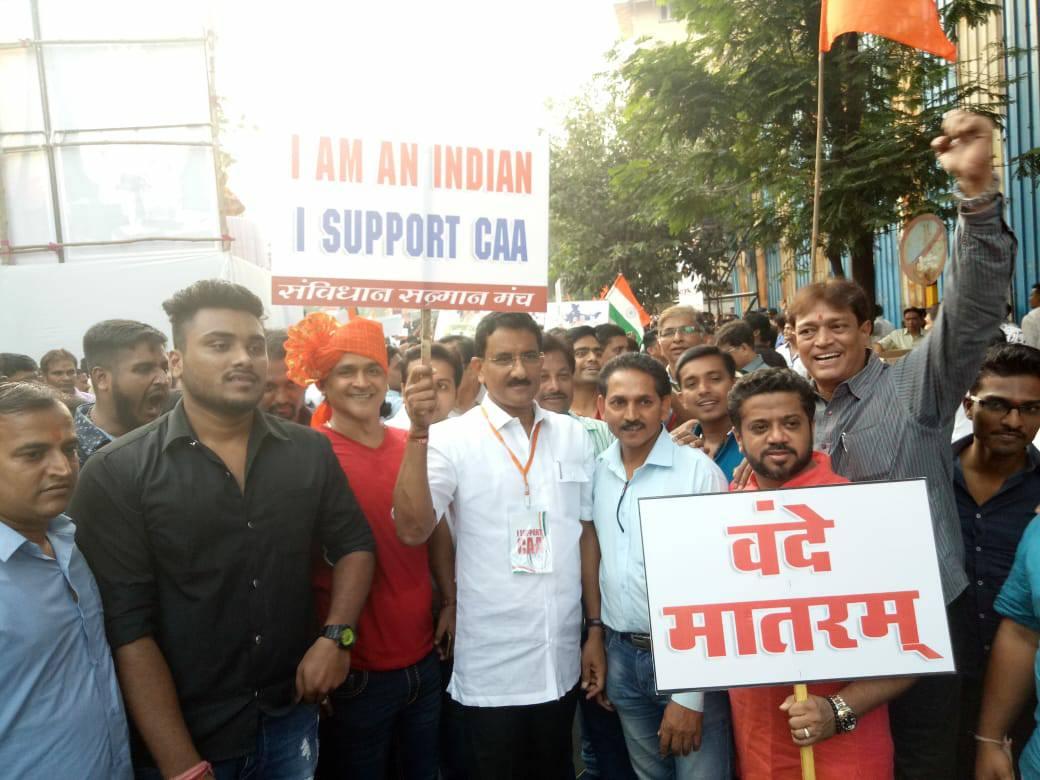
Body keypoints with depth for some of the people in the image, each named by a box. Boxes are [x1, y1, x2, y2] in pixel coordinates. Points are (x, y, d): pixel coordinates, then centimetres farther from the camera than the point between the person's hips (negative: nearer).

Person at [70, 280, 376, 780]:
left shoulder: (311, 452, -2)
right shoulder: (116, 475, -12)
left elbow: (354, 544, 9)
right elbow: (127, 626, -14)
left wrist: (336, 636, -7)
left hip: (291, 719, 3)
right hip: (182, 737, -3)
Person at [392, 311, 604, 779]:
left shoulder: (572, 435, 3)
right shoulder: (453, 437, -9)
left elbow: (585, 534, 8)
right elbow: (412, 530, -21)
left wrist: (596, 630, 7)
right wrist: (419, 433, -29)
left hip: (562, 662, 4)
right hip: (489, 670, -3)